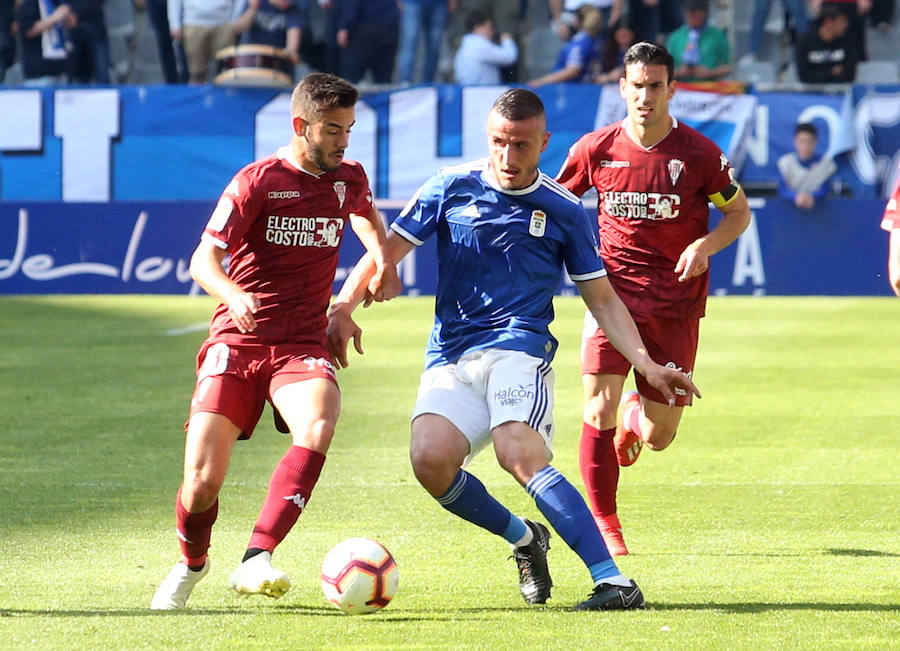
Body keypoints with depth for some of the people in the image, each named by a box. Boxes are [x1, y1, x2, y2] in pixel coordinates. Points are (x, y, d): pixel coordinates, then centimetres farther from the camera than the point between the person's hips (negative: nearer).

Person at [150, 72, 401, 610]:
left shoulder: (349, 179, 8)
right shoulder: (258, 182, -6)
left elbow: (366, 215, 35)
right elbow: (203, 260, -13)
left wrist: (383, 261, 17)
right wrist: (234, 296, -33)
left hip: (303, 344, 2)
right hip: (238, 342, -2)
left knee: (318, 428, -33)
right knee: (202, 483, -11)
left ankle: (256, 561, -37)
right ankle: (192, 564, 24)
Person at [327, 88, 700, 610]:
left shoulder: (564, 210, 9)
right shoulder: (452, 189, 9)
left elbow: (603, 299, 14)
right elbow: (389, 250, 10)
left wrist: (648, 364, 3)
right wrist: (343, 308, -5)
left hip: (520, 350, -2)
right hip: (451, 359, 3)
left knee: (521, 455, -30)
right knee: (430, 459, -24)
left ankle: (614, 582, -34)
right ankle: (523, 538, 3)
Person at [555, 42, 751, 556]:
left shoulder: (699, 153, -5)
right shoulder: (596, 148, -2)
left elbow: (739, 213, 7)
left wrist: (706, 245, -12)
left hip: (675, 304, 0)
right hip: (613, 292, 0)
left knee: (660, 436, 4)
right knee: (599, 412, -15)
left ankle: (635, 416, 43)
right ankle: (605, 526, 2)